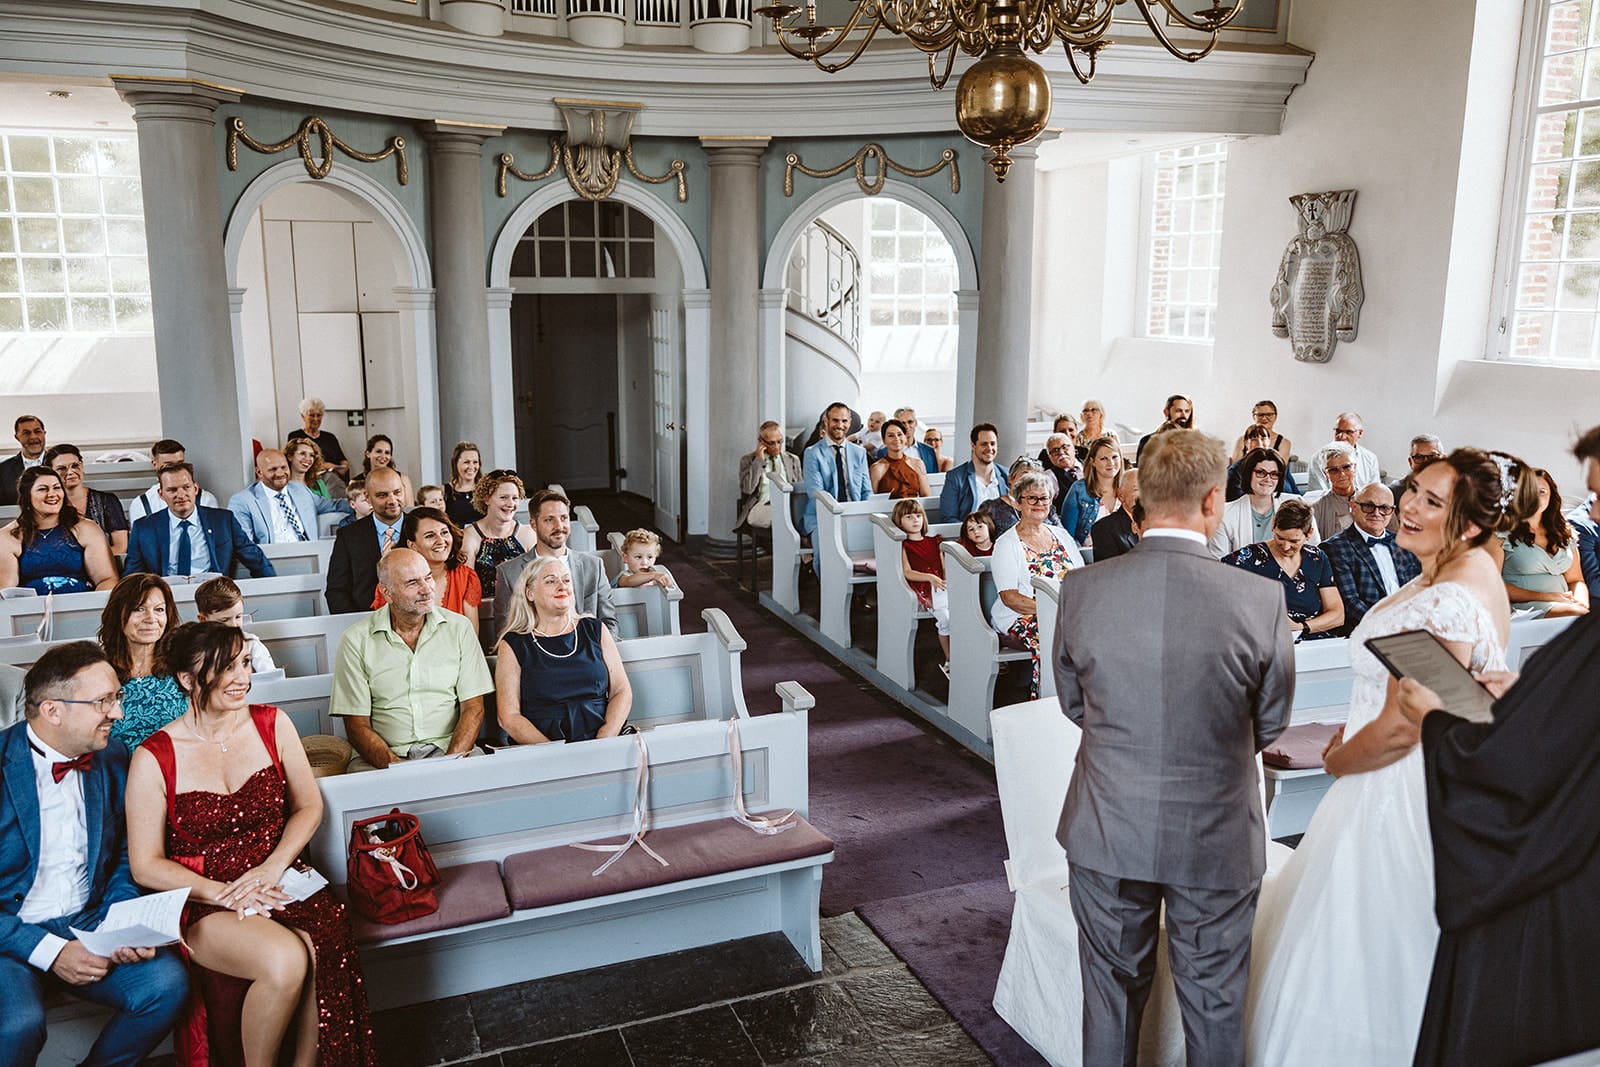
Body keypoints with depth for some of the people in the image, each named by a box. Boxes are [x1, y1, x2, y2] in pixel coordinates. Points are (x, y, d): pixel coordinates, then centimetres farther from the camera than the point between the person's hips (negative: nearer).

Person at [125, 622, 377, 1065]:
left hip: (280, 882, 3)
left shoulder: (273, 724, 4)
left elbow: (308, 806, 8)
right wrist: (224, 894, -15)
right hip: (204, 902, -3)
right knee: (285, 960, -32)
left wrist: (271, 867, -9)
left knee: (327, 952, -30)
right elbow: (146, 866, -2)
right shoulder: (154, 759, -5)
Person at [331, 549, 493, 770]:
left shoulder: (459, 629, 6)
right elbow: (357, 726, -2)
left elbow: (473, 709, 3)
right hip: (384, 758, 0)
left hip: (450, 753, 0)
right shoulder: (355, 641, 1)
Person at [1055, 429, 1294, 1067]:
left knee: (1112, 996, 21)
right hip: (1218, 840, -1)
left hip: (1107, 834, 1)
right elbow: (1271, 723, -2)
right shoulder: (1260, 600, -18)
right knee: (1214, 1008, 20)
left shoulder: (1081, 589, -14)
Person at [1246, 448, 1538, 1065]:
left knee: (1361, 953, 6)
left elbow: (1398, 730, -25)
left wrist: (1337, 761, -6)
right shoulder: (1472, 571, 3)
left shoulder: (1444, 602, -29)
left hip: (1401, 790, -10)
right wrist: (1352, 733, 9)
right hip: (1438, 776, 10)